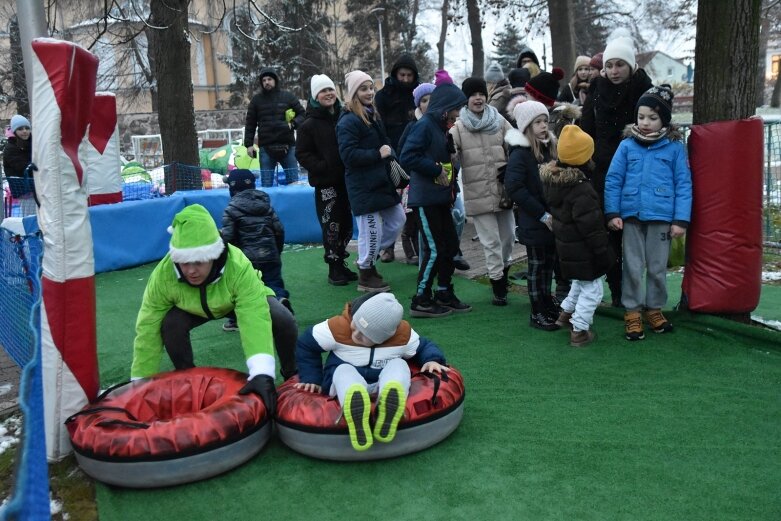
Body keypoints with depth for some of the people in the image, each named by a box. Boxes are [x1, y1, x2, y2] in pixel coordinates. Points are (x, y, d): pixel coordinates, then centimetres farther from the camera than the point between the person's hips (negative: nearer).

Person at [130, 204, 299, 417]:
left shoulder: (238, 267, -42)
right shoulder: (163, 275, -34)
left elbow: (254, 319, -50)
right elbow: (148, 331, -26)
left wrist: (261, 373, -60)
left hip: (246, 299, -2)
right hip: (193, 307, 2)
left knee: (283, 320, -26)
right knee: (169, 324, -28)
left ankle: (292, 376, 2)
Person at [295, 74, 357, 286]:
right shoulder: (309, 124, -4)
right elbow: (302, 153, -6)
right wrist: (323, 167, -17)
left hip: (347, 179, 5)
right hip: (325, 183, -5)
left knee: (346, 224, 12)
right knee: (331, 226, -4)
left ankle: (341, 262, 26)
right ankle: (334, 268, 7)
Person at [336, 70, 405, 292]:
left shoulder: (372, 116, 16)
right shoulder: (348, 121, -14)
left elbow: (385, 143, 28)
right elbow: (348, 155, -22)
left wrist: (389, 153, 9)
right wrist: (378, 154, -19)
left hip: (381, 180, 10)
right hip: (363, 186, -10)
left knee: (397, 219, 16)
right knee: (372, 229, -5)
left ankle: (367, 258, 30)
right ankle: (366, 275, 12)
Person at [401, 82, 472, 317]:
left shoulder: (440, 127, 15)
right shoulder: (424, 125, -14)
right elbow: (407, 157, -23)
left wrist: (451, 185, 7)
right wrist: (437, 170, -18)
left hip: (440, 198, 9)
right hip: (425, 198, -9)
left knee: (450, 245, 12)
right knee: (434, 249, -6)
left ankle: (444, 295, 24)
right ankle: (420, 301, 5)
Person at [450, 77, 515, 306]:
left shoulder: (500, 122, 5)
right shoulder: (458, 128, -2)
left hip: (503, 190, 3)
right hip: (478, 193, -3)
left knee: (508, 237, 14)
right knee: (491, 242, 3)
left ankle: (502, 272, 40)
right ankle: (498, 285, 18)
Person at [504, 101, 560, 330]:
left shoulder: (551, 147, 8)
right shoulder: (519, 154, -12)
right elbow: (514, 188, -19)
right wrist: (542, 215, -19)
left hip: (553, 219, 6)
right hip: (534, 222, -6)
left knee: (549, 263, 16)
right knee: (537, 266, 3)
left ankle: (547, 303, 31)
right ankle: (537, 313, 14)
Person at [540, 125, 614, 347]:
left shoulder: (552, 180, 0)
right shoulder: (582, 189, -27)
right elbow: (591, 227, -24)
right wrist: (602, 253, -14)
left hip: (565, 245, 9)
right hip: (583, 251, -9)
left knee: (580, 281, 28)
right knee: (591, 289, 6)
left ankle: (565, 313, 38)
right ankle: (579, 331, 12)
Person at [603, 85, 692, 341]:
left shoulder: (675, 147, -2)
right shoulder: (627, 145, 0)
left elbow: (683, 185, -2)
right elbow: (613, 180, 1)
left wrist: (681, 219, -7)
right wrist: (612, 213, -6)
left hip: (661, 217, 0)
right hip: (631, 215, 1)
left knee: (658, 268, 12)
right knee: (633, 267, 7)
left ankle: (654, 309, 29)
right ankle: (632, 313, 19)